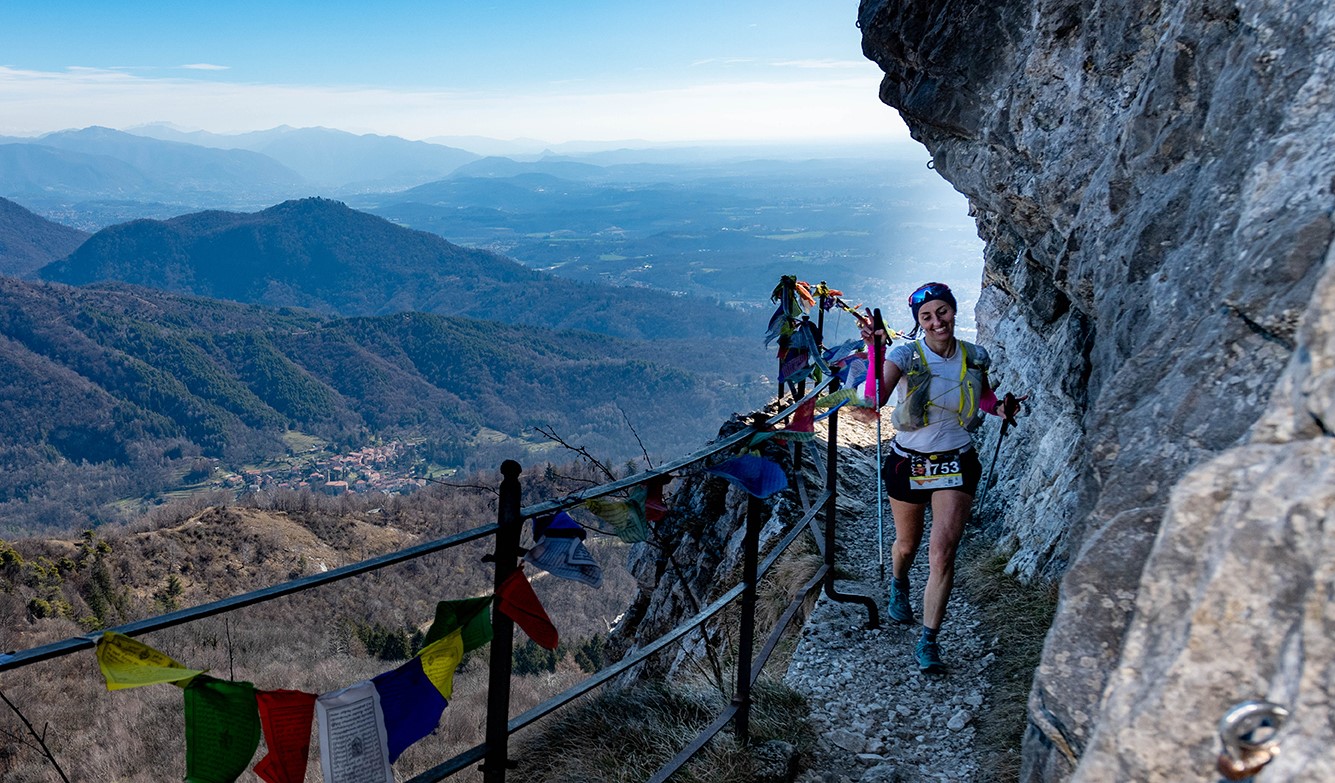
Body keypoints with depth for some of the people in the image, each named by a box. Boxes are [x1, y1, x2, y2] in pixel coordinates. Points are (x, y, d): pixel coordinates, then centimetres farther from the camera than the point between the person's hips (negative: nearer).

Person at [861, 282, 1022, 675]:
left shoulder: (975, 357, -3)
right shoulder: (906, 355, -13)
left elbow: (984, 400, 17)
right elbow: (875, 400, -30)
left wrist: (1001, 407, -5)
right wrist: (876, 353, -42)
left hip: (956, 464, 1)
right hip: (908, 462, -1)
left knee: (943, 552, -11)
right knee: (907, 545, 18)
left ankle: (928, 642, -2)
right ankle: (898, 585, 54)